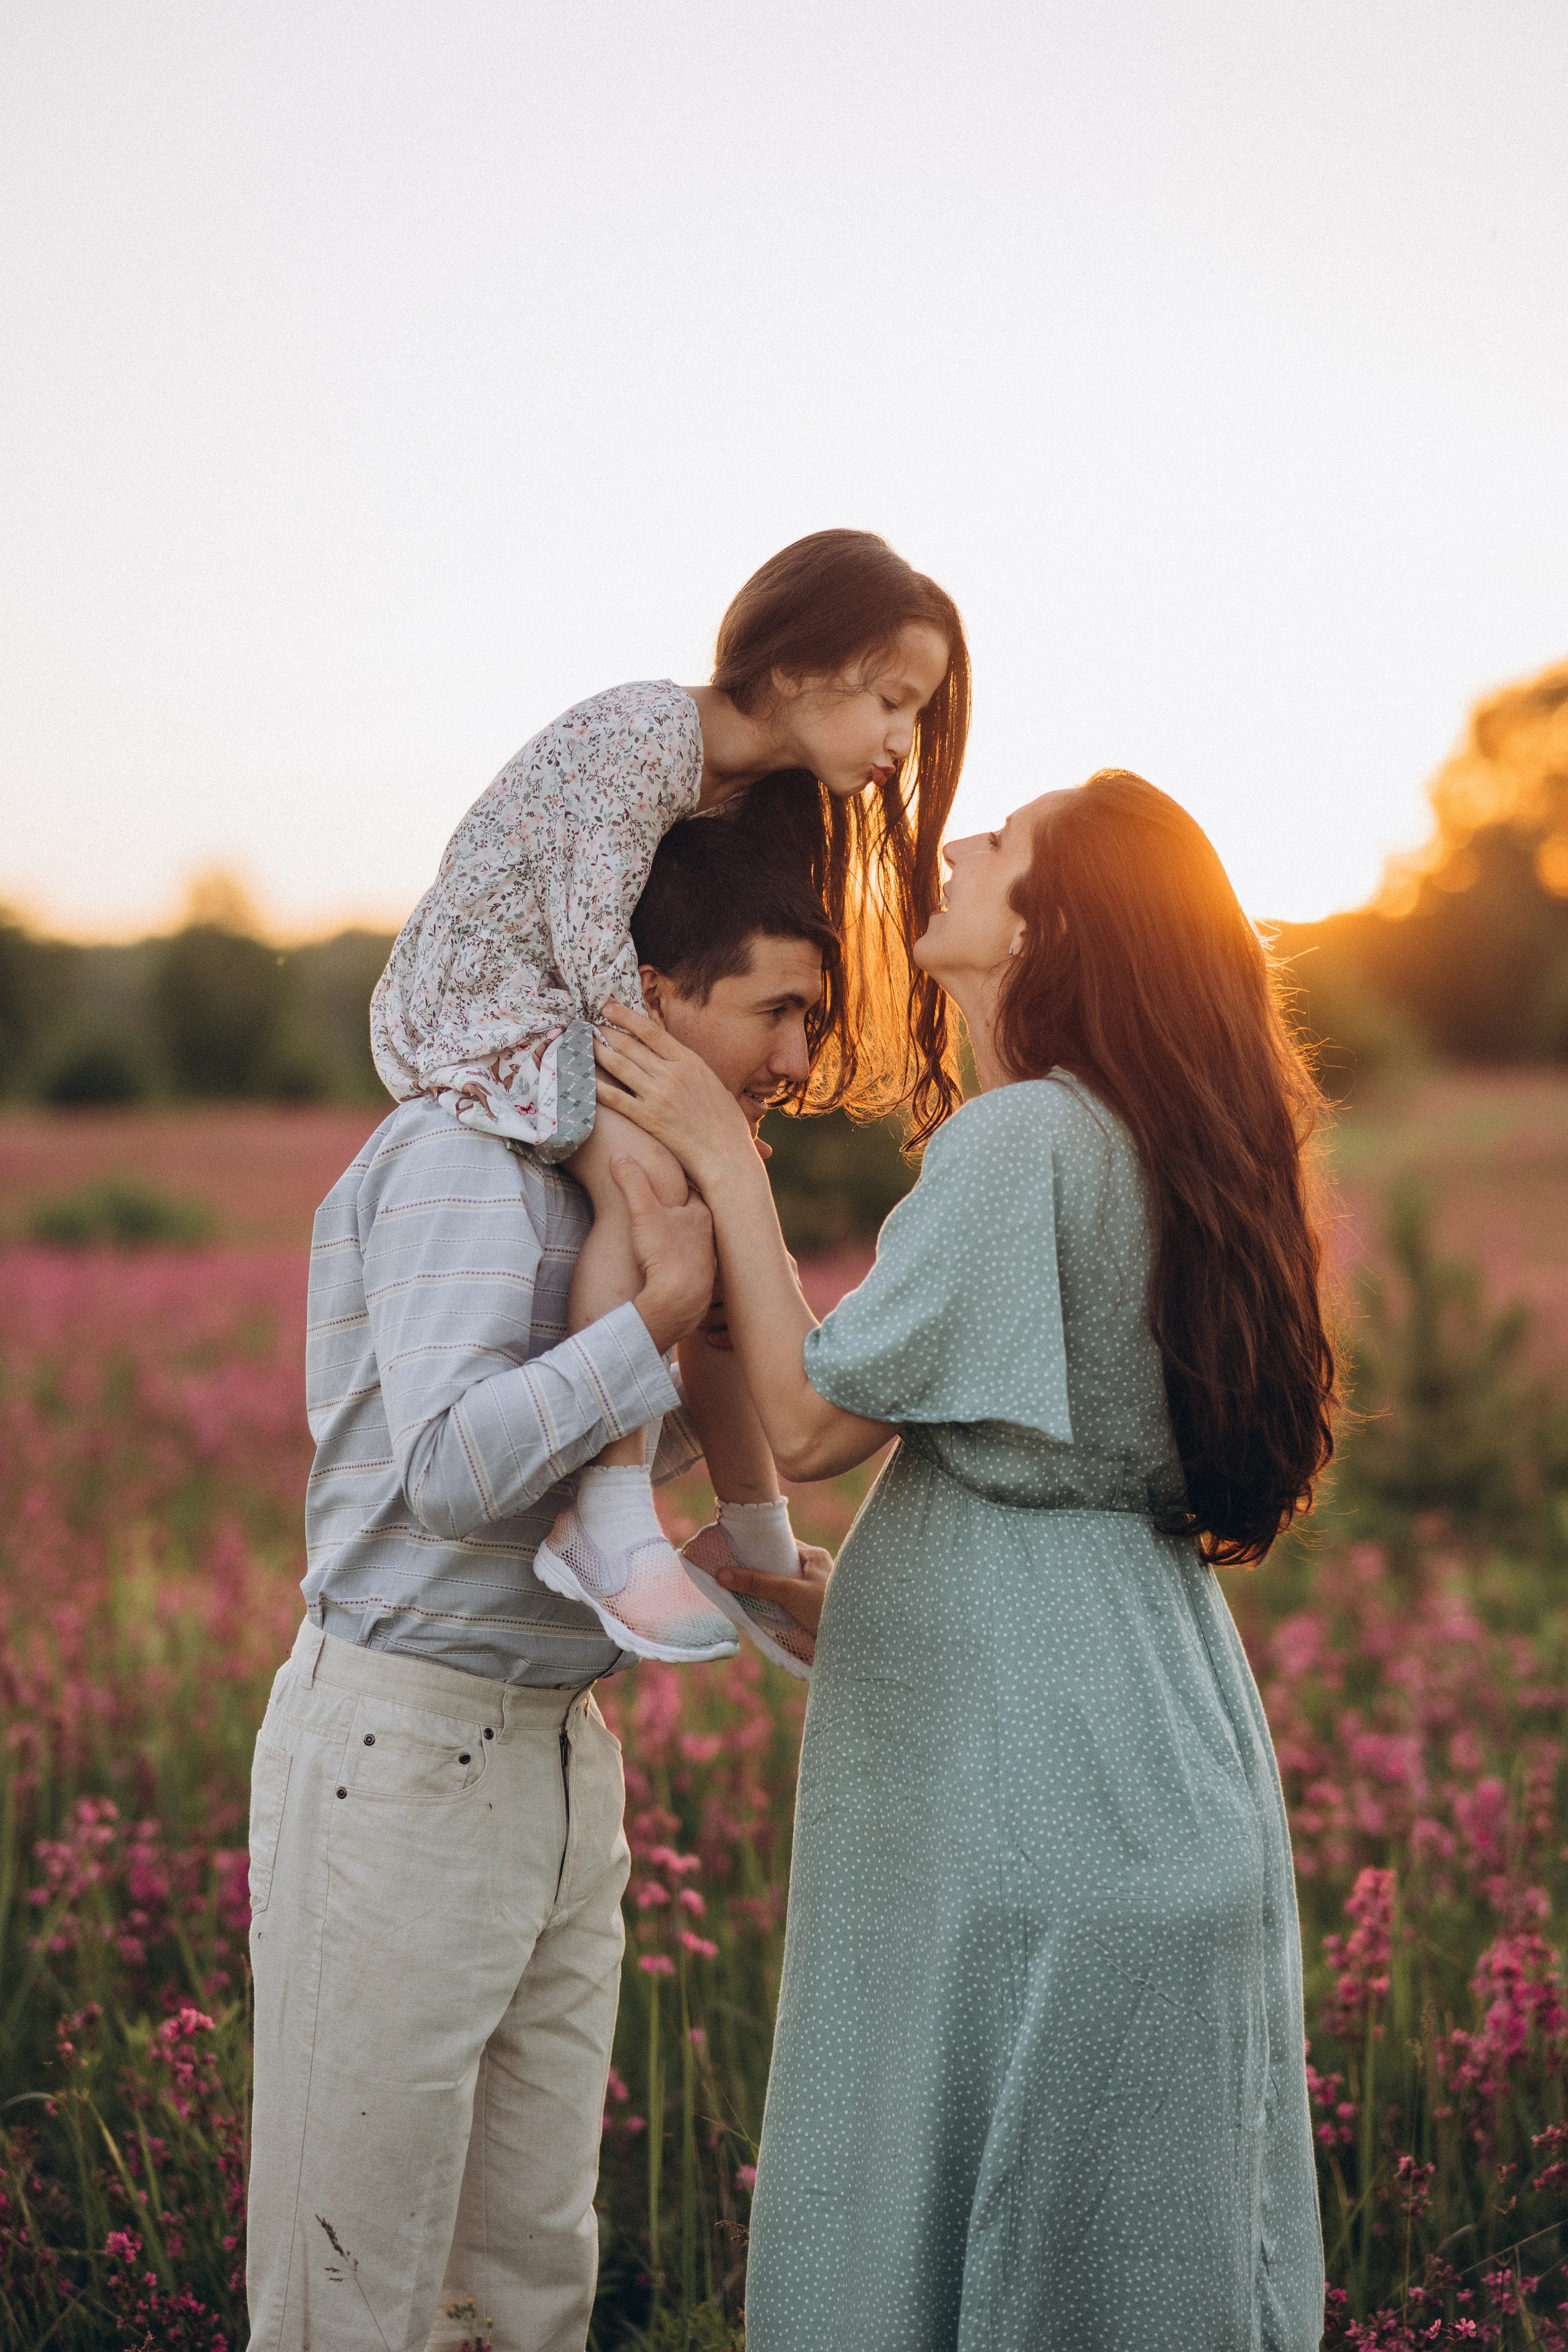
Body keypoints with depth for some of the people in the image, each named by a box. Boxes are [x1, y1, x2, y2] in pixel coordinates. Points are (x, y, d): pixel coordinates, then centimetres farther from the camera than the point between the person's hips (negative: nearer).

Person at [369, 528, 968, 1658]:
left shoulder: (760, 793, 10)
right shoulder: (647, 733, -19)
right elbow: (592, 936, -23)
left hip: (565, 1014, 10)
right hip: (470, 993, -10)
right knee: (653, 1176, -31)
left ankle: (755, 1544, 11)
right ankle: (609, 1519, -30)